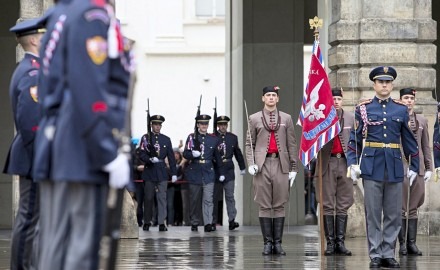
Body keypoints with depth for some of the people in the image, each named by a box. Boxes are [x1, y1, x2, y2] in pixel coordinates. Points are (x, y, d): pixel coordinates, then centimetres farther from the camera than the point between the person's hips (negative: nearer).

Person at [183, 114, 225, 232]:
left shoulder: (213, 139, 8)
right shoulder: (191, 138, 4)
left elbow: (218, 157, 13)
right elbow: (185, 154, -1)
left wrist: (221, 173, 13)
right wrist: (192, 154, -24)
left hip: (208, 173, 0)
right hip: (194, 173, 0)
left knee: (208, 199, -10)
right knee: (194, 200, 6)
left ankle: (208, 223, -15)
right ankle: (194, 223, 16)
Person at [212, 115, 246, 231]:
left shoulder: (233, 137, 9)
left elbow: (238, 153, 17)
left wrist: (242, 168, 21)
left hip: (229, 171, 2)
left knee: (230, 196, -4)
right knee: (215, 197, 4)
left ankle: (232, 220, -7)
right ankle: (213, 222, 10)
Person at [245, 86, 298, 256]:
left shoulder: (286, 119, 12)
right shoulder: (255, 119, 10)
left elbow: (292, 145, 9)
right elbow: (249, 144, 8)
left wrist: (293, 168, 3)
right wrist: (250, 164, -6)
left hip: (281, 165, 1)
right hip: (262, 165, -1)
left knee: (280, 205, 1)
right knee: (264, 206, 0)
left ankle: (278, 243, 4)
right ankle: (268, 243, 3)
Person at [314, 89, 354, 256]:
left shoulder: (351, 118, 9)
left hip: (345, 162, 2)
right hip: (328, 163, -2)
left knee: (343, 205, 4)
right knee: (328, 205, -1)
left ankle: (340, 242, 7)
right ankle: (330, 242, 2)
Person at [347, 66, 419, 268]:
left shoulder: (401, 109, 8)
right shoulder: (363, 108, 3)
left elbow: (409, 140, 11)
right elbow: (355, 139, 3)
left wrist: (414, 166, 8)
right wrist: (352, 164, -6)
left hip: (394, 167, 2)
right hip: (372, 167, -2)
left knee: (394, 214, 4)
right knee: (373, 213, 0)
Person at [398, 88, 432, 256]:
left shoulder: (422, 121, 14)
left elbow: (426, 146, 15)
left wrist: (429, 168, 10)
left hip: (418, 168, 3)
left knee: (413, 208, 5)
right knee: (401, 208, -1)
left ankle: (412, 243, 8)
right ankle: (402, 244, 2)